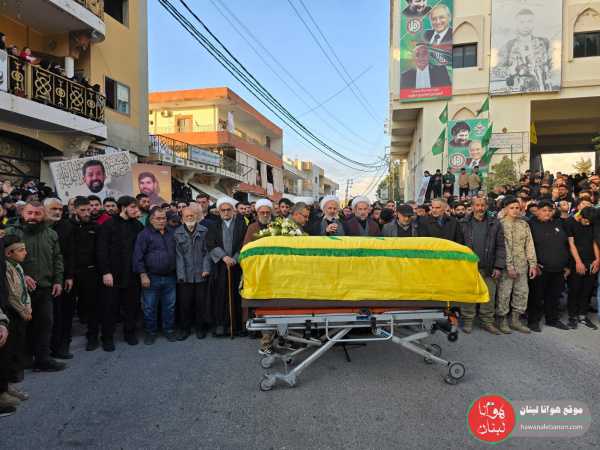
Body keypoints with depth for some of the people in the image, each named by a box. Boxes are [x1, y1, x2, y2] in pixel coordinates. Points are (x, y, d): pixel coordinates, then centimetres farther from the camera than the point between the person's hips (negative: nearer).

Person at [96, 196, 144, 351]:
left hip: (132, 273, 4)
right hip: (114, 274, -3)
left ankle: (130, 332, 29)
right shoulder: (109, 224, -5)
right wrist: (106, 272, -12)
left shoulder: (138, 225, 8)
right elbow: (101, 250, -8)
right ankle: (108, 337, 21)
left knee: (132, 305, 11)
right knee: (110, 307, 6)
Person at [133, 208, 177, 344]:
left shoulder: (171, 233, 10)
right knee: (150, 307, 6)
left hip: (170, 277, 4)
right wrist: (143, 275, -14)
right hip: (151, 277, -3)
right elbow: (138, 256, -8)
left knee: (170, 306, 10)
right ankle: (150, 331, 22)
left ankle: (169, 329, 25)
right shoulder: (144, 234, -4)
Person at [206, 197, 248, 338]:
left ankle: (237, 326, 8)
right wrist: (224, 256, -14)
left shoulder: (241, 225, 7)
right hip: (220, 267, 1)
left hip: (237, 266, -1)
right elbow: (210, 244, -1)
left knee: (237, 297, 0)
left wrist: (234, 259, -12)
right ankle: (220, 326, 8)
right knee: (220, 296, 0)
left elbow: (244, 245, 0)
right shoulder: (214, 226, 10)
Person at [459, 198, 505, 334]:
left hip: (488, 268, 1)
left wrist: (498, 266, -1)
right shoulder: (464, 224, 4)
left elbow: (500, 246, 5)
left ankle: (487, 322, 20)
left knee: (489, 297, 5)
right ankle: (468, 321, 16)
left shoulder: (495, 224, 7)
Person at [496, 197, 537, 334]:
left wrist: (532, 264, 5)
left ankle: (516, 321, 22)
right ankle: (503, 321, 12)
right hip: (506, 266, -6)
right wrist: (509, 266, -15)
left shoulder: (524, 225, 12)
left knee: (522, 292, 10)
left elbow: (529, 245, 11)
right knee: (504, 293, -1)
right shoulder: (501, 224, -7)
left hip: (522, 266, 6)